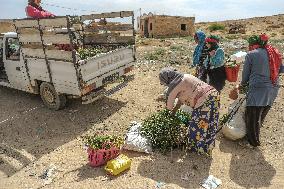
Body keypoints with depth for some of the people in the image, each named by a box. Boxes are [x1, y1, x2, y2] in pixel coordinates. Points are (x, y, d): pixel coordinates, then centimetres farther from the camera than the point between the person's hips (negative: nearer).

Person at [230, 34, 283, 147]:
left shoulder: (251, 54, -3)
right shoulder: (274, 53, 13)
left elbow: (245, 74, 3)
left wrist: (241, 86, 21)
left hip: (258, 89, -7)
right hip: (273, 90, 7)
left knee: (252, 117, 4)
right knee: (261, 117, 19)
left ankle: (254, 142, 15)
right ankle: (253, 137, 33)